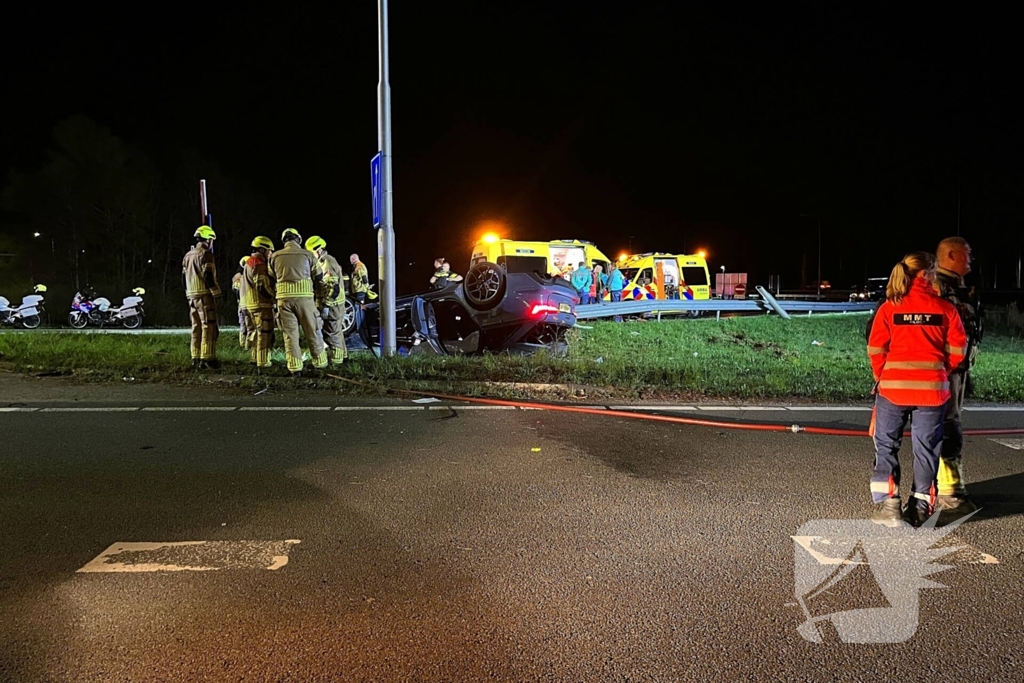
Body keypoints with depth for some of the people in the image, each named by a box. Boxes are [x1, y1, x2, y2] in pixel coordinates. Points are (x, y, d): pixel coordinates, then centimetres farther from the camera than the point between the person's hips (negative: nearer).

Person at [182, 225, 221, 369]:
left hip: (192, 296, 9)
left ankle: (196, 358, 12)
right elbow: (208, 276, -18)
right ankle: (208, 358, -13)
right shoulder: (205, 254, -10)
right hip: (205, 295, -9)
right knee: (209, 326, -8)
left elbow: (185, 277, 20)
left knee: (196, 327, 11)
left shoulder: (188, 255, 18)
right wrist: (217, 294, -15)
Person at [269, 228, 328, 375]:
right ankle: (320, 363, 17)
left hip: (284, 297, 1)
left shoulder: (275, 256, 9)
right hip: (304, 296, -1)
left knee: (290, 333, 6)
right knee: (312, 331, 9)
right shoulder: (307, 254, 4)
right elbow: (318, 277, 9)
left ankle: (295, 367, 3)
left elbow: (272, 278, 16)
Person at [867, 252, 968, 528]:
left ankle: (887, 503, 4)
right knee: (926, 447, 11)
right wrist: (942, 372, 17)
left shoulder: (889, 308, -2)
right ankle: (920, 507, 16)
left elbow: (876, 350, -3)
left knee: (886, 445, 10)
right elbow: (957, 348, 1)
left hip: (893, 386, -1)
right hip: (932, 388, 1)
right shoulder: (945, 308, 0)